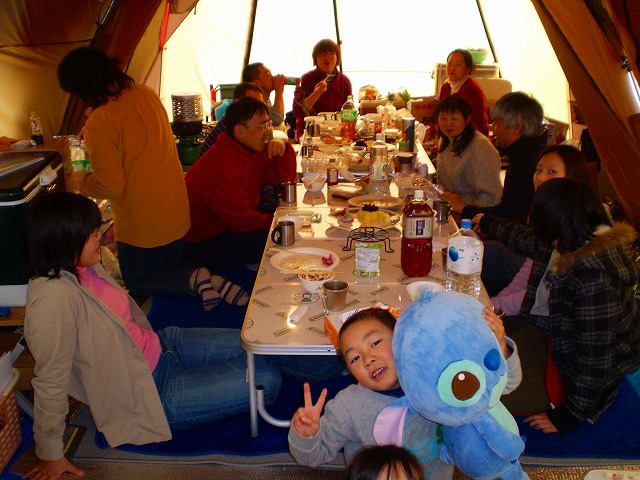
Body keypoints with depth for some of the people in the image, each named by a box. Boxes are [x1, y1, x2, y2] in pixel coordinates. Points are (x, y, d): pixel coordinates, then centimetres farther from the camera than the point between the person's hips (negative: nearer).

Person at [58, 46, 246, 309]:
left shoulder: (99, 123, -22)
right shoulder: (146, 93, -1)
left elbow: (110, 185, -22)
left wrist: (77, 181, -2)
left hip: (140, 223, -7)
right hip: (177, 211, 7)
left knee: (137, 282, 17)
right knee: (170, 268, 26)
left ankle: (193, 279, -10)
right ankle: (215, 281, -3)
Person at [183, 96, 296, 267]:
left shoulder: (253, 150, 2)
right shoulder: (221, 165, -29)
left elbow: (283, 179, 7)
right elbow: (243, 220, -26)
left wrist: (283, 149, -11)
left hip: (233, 226, 10)